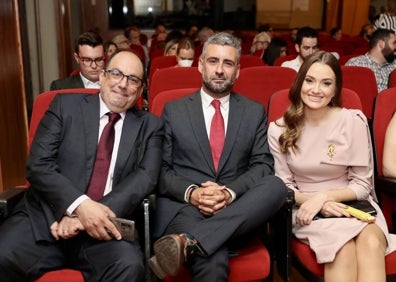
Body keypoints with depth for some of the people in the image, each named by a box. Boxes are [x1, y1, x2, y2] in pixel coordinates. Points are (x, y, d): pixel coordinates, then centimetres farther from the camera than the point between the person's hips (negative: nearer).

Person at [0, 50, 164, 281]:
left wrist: (89, 216, -18)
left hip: (106, 223, 0)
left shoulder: (150, 126, 10)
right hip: (47, 216, 1)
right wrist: (79, 205, -20)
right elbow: (39, 165, -2)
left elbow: (145, 176, -5)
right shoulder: (65, 106, 7)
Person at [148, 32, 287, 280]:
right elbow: (161, 169, 6)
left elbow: (263, 166, 4)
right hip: (184, 207, -5)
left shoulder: (255, 112, 15)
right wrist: (191, 193, -15)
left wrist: (230, 192, -15)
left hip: (236, 210, 5)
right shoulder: (174, 110, 12)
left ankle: (187, 242, -37)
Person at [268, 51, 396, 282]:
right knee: (343, 246, -32)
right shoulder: (279, 130, 0)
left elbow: (362, 184, -1)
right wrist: (314, 201, -14)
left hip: (352, 204, 1)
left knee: (371, 243, -33)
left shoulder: (354, 121, -5)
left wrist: (325, 196, -17)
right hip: (307, 208, 0)